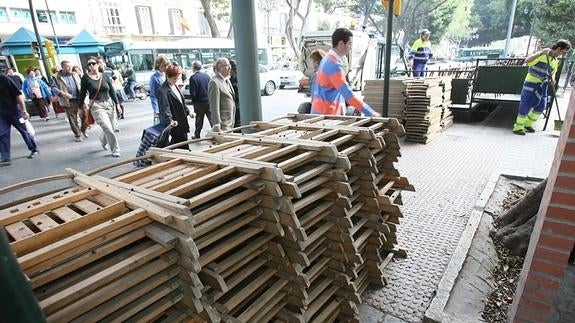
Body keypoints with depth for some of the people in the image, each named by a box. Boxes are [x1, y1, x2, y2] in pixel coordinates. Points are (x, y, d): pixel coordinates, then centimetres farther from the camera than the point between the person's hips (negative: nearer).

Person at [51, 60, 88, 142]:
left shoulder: (75, 74, 13)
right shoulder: (56, 77, 0)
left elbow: (80, 85, 17)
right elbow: (53, 88, -4)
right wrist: (62, 93, -21)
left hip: (80, 99, 3)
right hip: (68, 101, -3)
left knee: (85, 115, 1)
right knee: (72, 119, 3)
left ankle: (83, 130, 24)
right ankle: (77, 135, 15)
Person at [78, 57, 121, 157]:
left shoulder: (105, 77, 5)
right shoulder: (85, 78, -2)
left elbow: (112, 91, 8)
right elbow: (82, 93, 4)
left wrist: (117, 104, 3)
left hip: (109, 104, 4)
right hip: (96, 106, -3)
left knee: (112, 128, 9)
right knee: (107, 128, -15)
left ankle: (103, 140, 41)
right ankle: (115, 150, -4)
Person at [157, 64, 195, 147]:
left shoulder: (175, 86, 12)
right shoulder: (162, 91, -17)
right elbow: (165, 108, -27)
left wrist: (188, 111, 24)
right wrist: (170, 121, -41)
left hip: (181, 122, 9)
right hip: (174, 124, -9)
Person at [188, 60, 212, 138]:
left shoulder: (193, 77, -11)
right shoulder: (207, 75, 2)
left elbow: (192, 93, -11)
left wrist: (193, 101, 4)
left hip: (199, 102, -3)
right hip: (209, 101, 3)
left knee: (199, 120, 9)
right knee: (212, 118, 5)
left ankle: (197, 135, 21)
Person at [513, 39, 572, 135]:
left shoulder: (556, 61, 9)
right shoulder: (542, 55, -14)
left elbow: (553, 73, 18)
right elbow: (527, 61, -28)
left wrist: (552, 80, -4)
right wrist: (541, 53, -36)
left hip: (542, 85, 8)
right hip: (531, 82, -8)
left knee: (541, 105, 5)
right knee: (526, 104, -10)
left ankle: (527, 124, 18)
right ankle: (518, 127, -6)